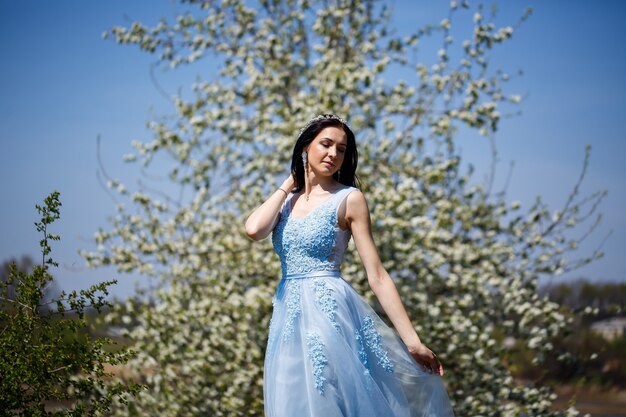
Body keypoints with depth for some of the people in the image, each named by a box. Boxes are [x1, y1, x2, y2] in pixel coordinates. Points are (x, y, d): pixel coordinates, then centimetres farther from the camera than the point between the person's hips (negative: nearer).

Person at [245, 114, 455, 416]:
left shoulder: (348, 199, -3)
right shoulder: (285, 200, 11)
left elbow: (377, 276, -6)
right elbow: (254, 230, -11)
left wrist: (412, 341, -11)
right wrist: (287, 186, 4)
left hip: (330, 312, -5)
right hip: (289, 316, 5)